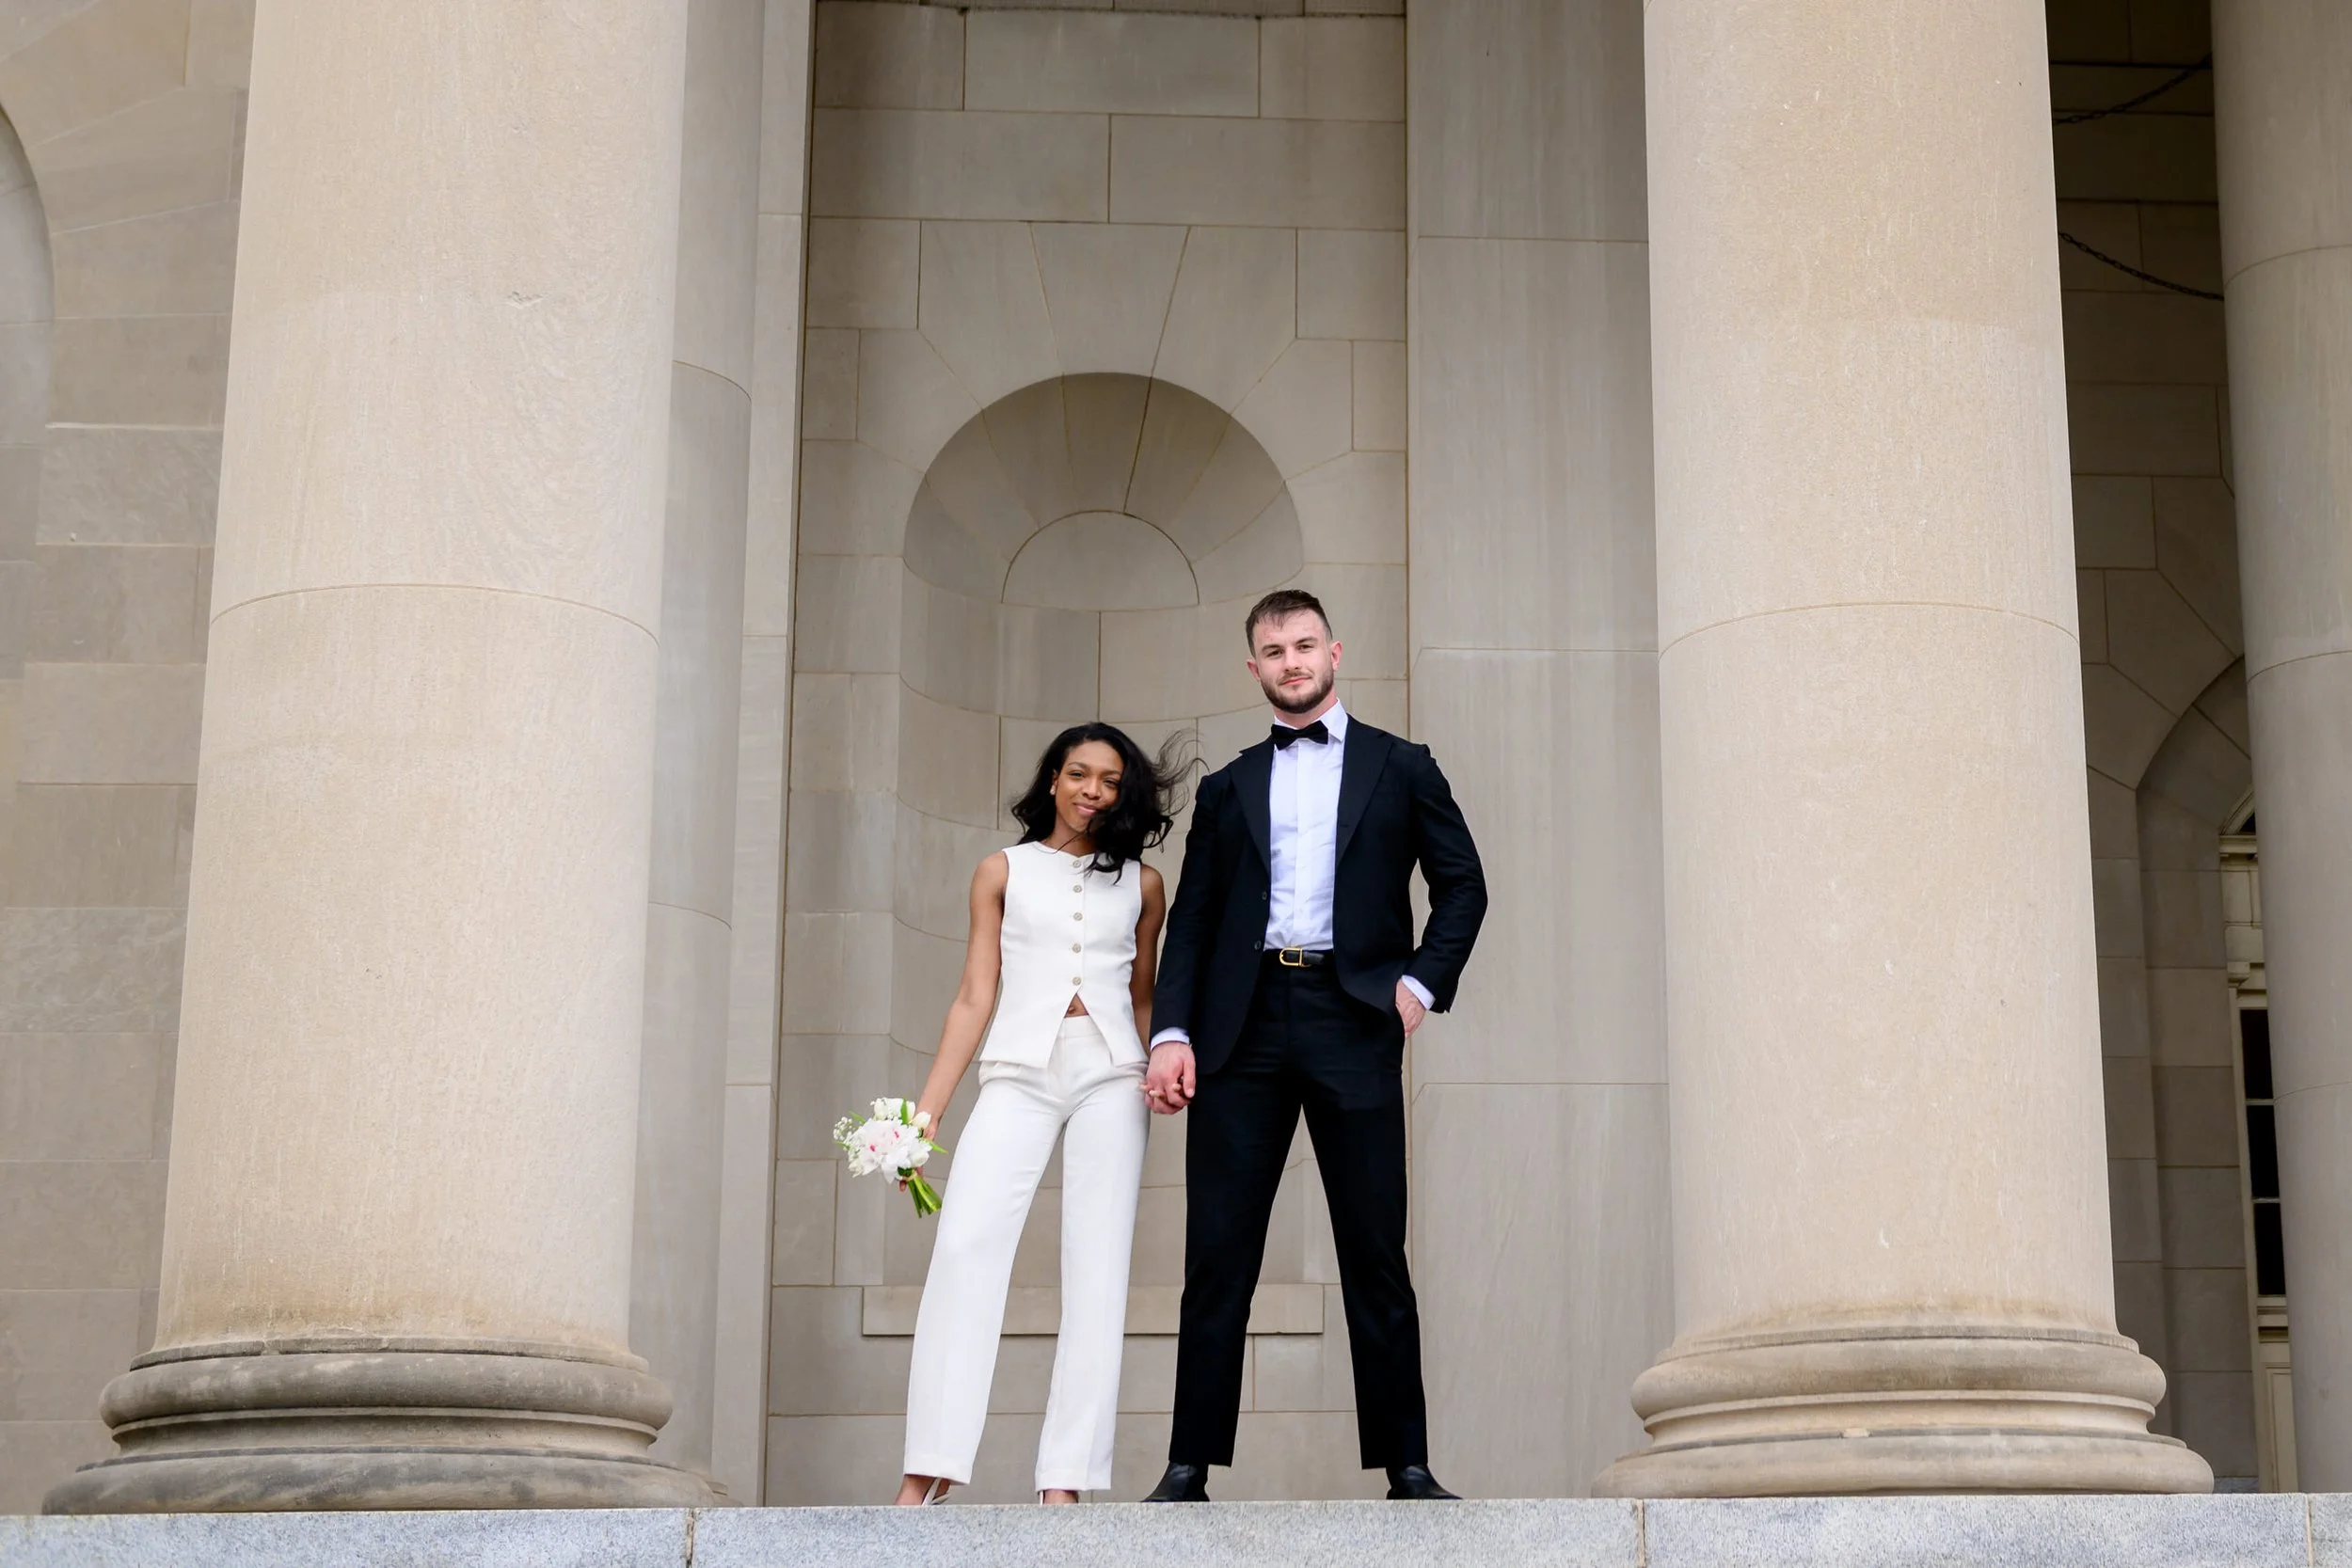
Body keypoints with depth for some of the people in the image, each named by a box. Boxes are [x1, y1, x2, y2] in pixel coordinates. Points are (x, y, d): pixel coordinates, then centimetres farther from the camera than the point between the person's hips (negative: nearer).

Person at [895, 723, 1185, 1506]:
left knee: (1096, 1267, -6)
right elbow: (974, 998, 8)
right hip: (1019, 1072, -1)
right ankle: (927, 1470, -17)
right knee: (966, 1246, -16)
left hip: (1110, 1076, 1)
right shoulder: (1003, 872, 12)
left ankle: (1065, 1479, -6)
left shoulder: (1141, 884, 14)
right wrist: (927, 1110, 2)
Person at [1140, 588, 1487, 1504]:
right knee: (1217, 1254, -1)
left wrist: (1423, 982, -3)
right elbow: (1192, 920, 12)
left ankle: (1405, 1464, 4)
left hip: (1352, 1019, -1)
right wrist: (1172, 1031, -1)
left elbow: (1462, 885, 11)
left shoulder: (1400, 768, 13)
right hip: (1243, 1028, 2)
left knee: (1375, 1254, 0)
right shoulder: (1228, 788, 17)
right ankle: (1190, 1465, 1)